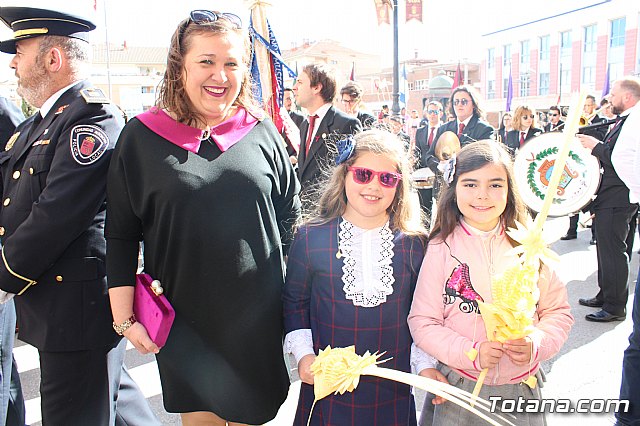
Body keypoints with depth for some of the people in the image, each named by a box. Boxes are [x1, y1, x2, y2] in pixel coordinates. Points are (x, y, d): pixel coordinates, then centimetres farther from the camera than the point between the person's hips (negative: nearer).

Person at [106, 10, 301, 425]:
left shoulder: (261, 132, 0)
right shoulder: (143, 136, -5)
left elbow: (291, 216, 7)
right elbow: (120, 235, -2)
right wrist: (125, 318, -4)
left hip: (257, 316, 1)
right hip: (183, 319, -1)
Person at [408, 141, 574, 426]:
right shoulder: (441, 248, -10)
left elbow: (558, 311, 4)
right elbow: (422, 322, -9)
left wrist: (537, 343, -14)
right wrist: (472, 352, -21)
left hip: (521, 388, 2)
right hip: (459, 389, -2)